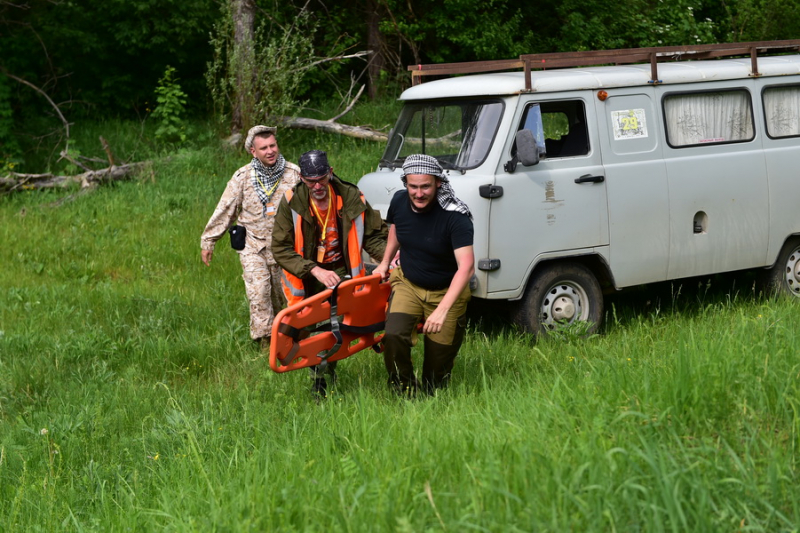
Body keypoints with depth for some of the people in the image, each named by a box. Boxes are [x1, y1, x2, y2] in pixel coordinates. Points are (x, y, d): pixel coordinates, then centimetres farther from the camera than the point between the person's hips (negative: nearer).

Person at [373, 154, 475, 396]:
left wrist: (442, 310, -44)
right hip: (407, 283, 3)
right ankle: (405, 392, -3)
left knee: (439, 361, 1)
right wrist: (385, 262, 10)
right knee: (394, 335, -23)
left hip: (447, 292, -3)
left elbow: (466, 268, -35)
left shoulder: (455, 217, -27)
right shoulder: (399, 201, -10)